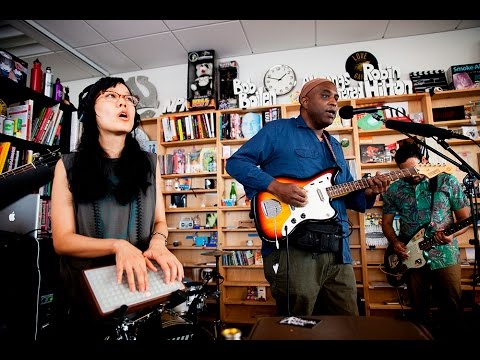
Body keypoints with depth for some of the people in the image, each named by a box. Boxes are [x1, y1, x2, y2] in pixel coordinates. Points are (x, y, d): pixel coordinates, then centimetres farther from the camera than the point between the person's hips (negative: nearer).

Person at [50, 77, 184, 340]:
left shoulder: (149, 162, 0)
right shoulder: (69, 165, -6)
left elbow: (160, 220, 4)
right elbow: (62, 240, -10)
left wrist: (157, 242, -19)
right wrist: (118, 246, -27)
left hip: (142, 286, 2)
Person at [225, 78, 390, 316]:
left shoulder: (335, 146, 23)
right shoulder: (278, 130, 1)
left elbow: (348, 195, 24)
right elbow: (236, 162, -5)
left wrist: (366, 192, 2)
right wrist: (275, 186, -18)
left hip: (338, 250, 8)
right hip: (291, 247, -7)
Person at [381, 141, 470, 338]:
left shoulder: (447, 181, -2)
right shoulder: (394, 190, 2)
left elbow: (465, 218, 0)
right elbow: (386, 222, 10)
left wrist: (451, 234, -19)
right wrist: (395, 242, -8)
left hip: (445, 255, -2)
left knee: (452, 308, 5)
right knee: (419, 308, 14)